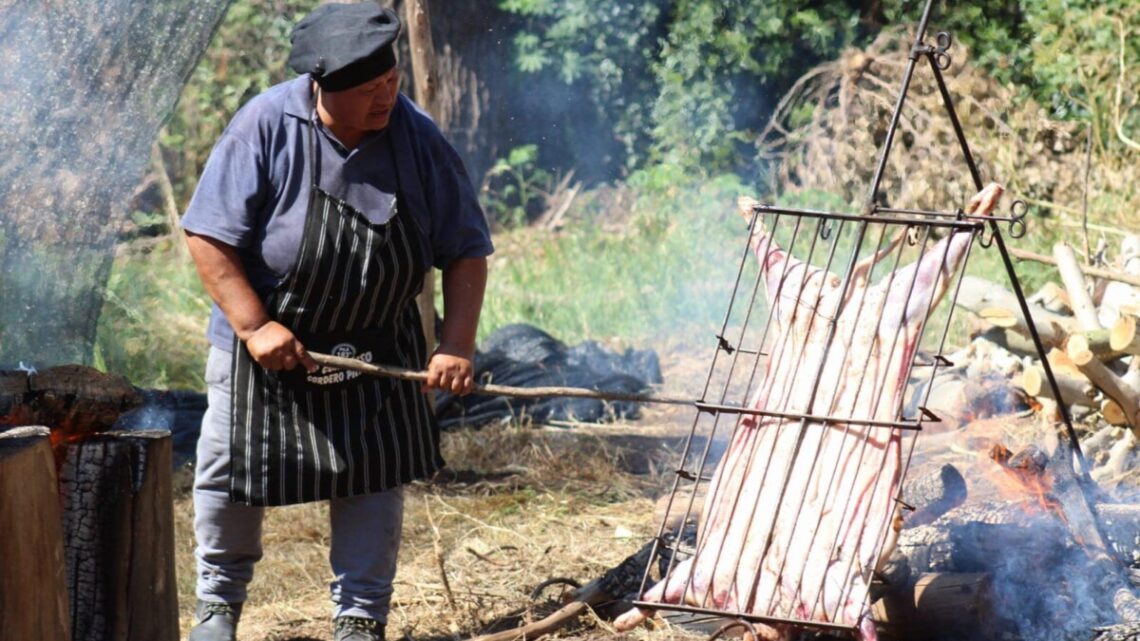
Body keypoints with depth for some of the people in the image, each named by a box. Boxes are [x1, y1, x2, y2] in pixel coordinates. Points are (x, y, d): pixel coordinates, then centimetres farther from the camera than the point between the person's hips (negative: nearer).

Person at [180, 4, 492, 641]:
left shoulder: (417, 138, -11)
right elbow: (210, 235, -16)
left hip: (378, 349, 2)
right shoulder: (268, 126, -18)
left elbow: (466, 248, -4)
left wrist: (457, 347, -13)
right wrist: (254, 326, -23)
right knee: (231, 472, 6)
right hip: (267, 343, -2)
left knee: (374, 481, 2)